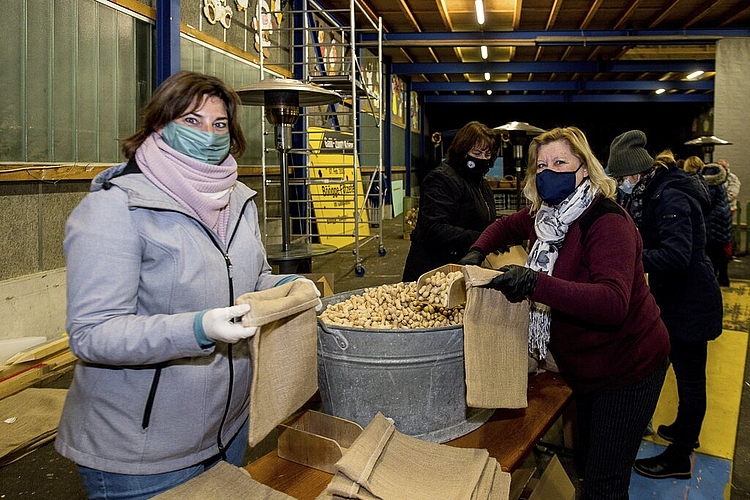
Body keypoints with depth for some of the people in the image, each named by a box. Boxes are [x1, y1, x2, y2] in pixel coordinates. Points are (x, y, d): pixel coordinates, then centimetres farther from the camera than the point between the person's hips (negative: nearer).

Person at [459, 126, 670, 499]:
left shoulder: (607, 222, -27)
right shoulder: (544, 215, -1)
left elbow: (613, 302, -41)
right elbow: (506, 227, 21)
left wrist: (536, 282, -49)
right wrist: (477, 251, 1)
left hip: (629, 368, -8)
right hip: (584, 366, 8)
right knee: (585, 459, 25)